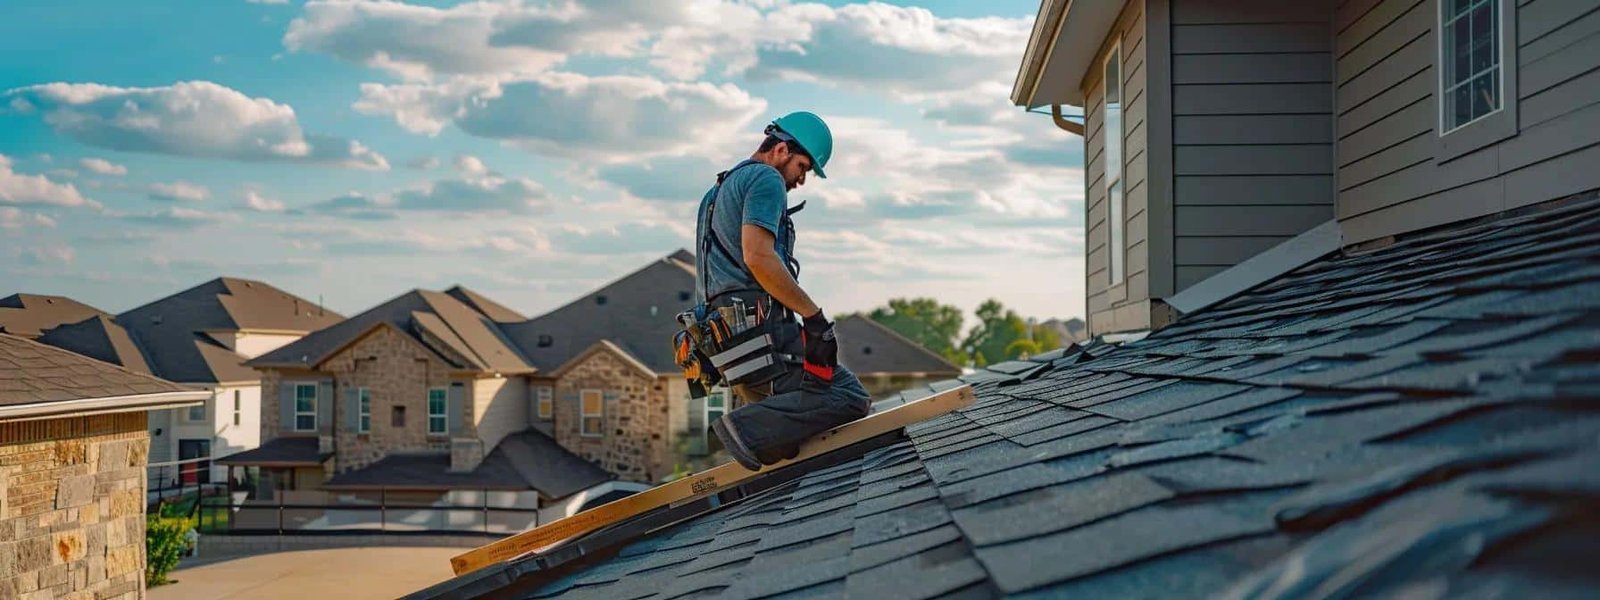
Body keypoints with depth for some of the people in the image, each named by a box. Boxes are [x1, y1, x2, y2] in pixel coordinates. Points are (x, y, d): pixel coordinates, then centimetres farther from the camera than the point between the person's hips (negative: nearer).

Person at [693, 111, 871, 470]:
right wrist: (814, 315, -17)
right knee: (850, 398, -17)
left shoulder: (722, 189, 28)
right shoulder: (766, 178, -2)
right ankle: (747, 428, -24)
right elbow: (757, 256, -18)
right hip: (759, 325, -10)